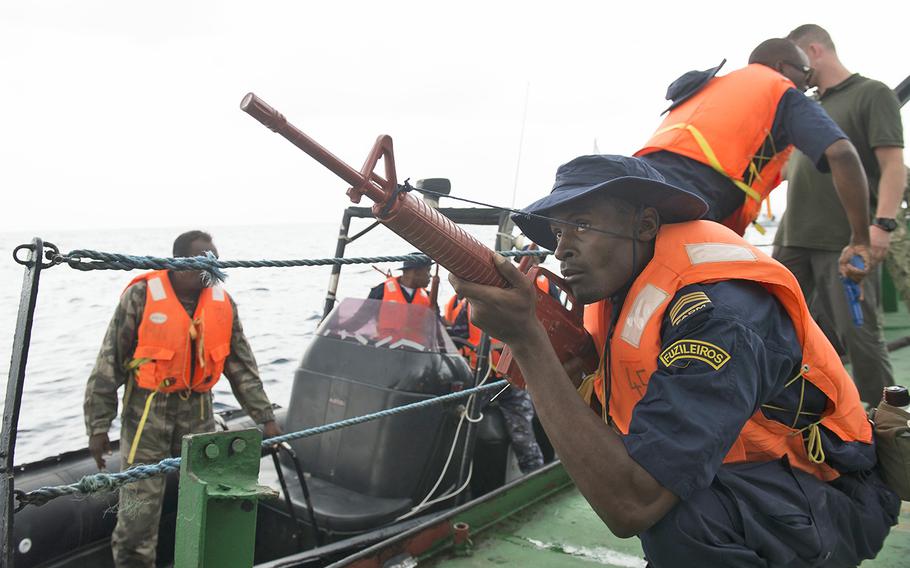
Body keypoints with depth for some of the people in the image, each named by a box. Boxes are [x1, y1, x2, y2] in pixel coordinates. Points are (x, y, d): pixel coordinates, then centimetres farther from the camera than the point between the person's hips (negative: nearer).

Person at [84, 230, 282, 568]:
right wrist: (99, 425, -7)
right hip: (147, 410, -4)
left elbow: (242, 366, 9)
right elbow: (109, 363, -6)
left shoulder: (223, 303, 4)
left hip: (197, 412, 4)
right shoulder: (141, 296, -10)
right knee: (139, 506, -2)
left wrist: (265, 417, 6)